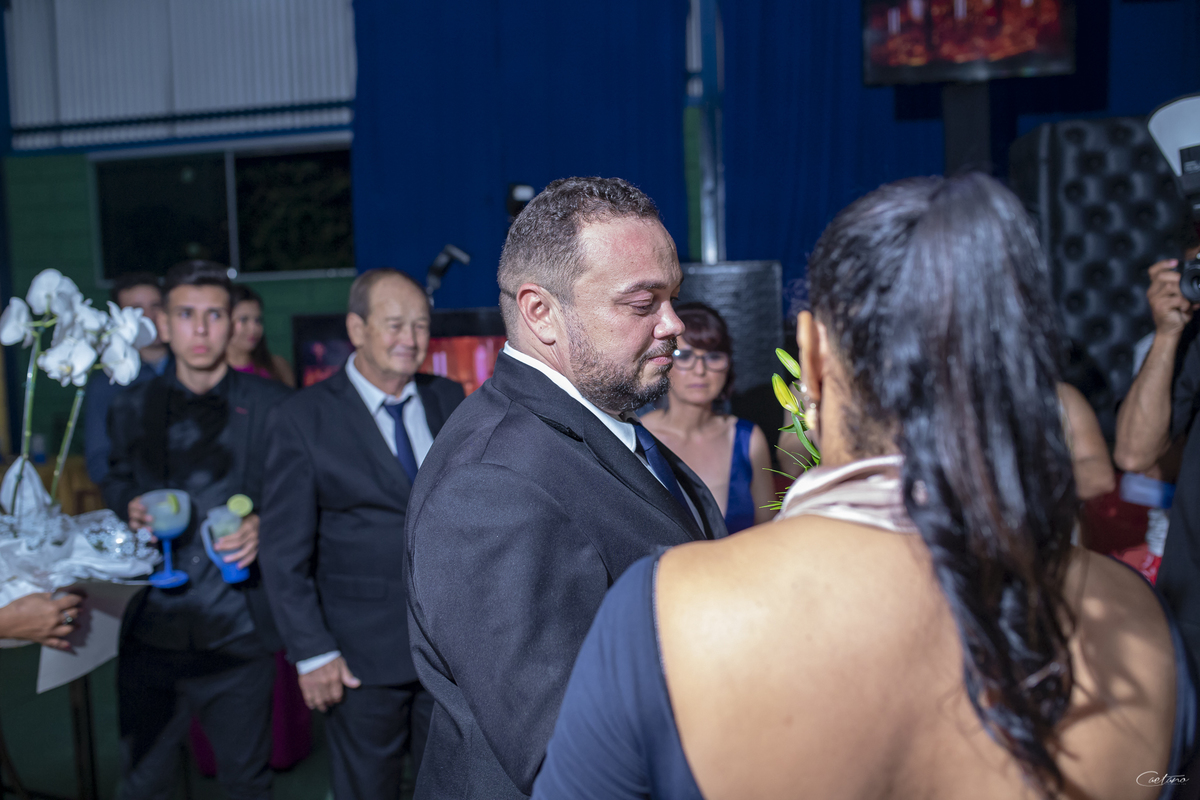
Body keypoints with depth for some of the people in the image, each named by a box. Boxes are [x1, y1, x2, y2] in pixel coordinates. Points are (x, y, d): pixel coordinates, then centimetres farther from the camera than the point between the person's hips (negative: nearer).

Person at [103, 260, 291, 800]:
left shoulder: (272, 406, -2)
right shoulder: (131, 409, 5)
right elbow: (117, 487, 15)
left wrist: (264, 527, -19)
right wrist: (131, 509, -7)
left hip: (238, 636, -1)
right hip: (153, 634, 2)